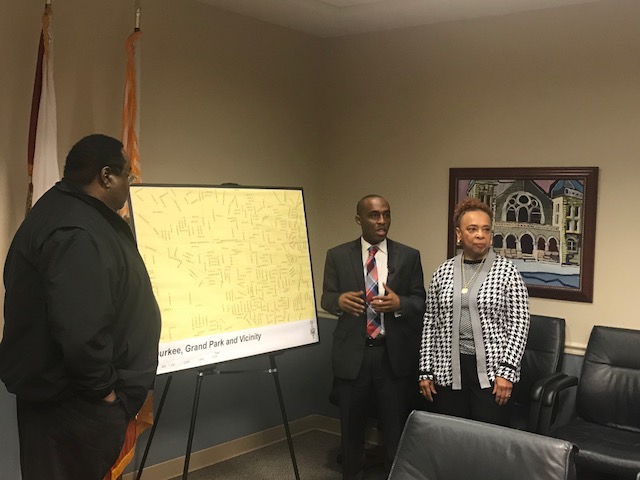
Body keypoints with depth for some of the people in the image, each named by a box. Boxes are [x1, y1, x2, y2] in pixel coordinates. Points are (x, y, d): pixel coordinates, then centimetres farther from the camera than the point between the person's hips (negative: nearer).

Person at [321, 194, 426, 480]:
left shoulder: (409, 256, 2)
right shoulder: (337, 255, 2)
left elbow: (422, 302, 2)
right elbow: (326, 298, 1)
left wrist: (399, 303, -20)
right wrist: (340, 300, -22)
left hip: (394, 354, 0)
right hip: (352, 354, 1)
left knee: (396, 427, 10)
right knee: (351, 425, 14)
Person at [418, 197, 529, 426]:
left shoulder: (507, 271, -3)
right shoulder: (443, 272, 6)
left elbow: (519, 323, -5)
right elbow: (430, 323, 8)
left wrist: (507, 371, -12)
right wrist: (426, 371, 5)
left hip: (491, 370, -2)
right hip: (448, 370, 3)